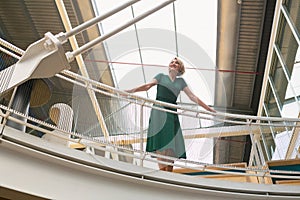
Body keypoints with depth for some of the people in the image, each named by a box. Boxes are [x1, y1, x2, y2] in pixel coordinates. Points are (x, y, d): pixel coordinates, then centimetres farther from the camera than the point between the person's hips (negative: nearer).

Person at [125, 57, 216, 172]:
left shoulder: (181, 81, 19)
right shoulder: (161, 77, 13)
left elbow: (192, 97, 17)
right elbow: (147, 86, 3)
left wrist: (208, 108, 15)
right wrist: (131, 91, -10)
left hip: (172, 114, 3)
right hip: (159, 112, -3)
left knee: (171, 143, -3)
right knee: (161, 143, -10)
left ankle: (169, 172, 2)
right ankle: (162, 170, -10)